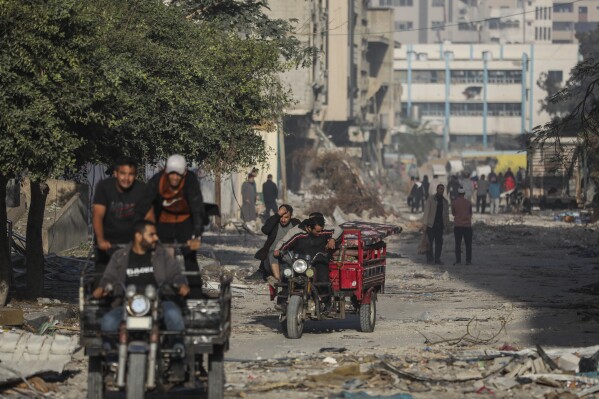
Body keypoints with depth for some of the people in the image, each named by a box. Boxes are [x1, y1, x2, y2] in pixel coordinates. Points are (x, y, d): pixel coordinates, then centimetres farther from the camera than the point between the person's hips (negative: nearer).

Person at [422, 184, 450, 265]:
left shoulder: (445, 201, 12)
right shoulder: (430, 199, -2)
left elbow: (446, 214, 17)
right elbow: (426, 211, -5)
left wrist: (447, 225, 11)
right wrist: (425, 224, -11)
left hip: (440, 225, 4)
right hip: (431, 224, -4)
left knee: (439, 242, 1)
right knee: (429, 242, -2)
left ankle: (437, 259, 7)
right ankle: (429, 258, 7)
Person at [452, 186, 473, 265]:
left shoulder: (454, 203, -4)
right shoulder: (468, 203, 0)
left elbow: (453, 213, 9)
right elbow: (470, 213, 11)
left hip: (457, 226, -1)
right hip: (467, 225, 1)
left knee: (458, 244, 3)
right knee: (468, 244, 6)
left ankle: (458, 260, -3)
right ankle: (468, 260, 4)